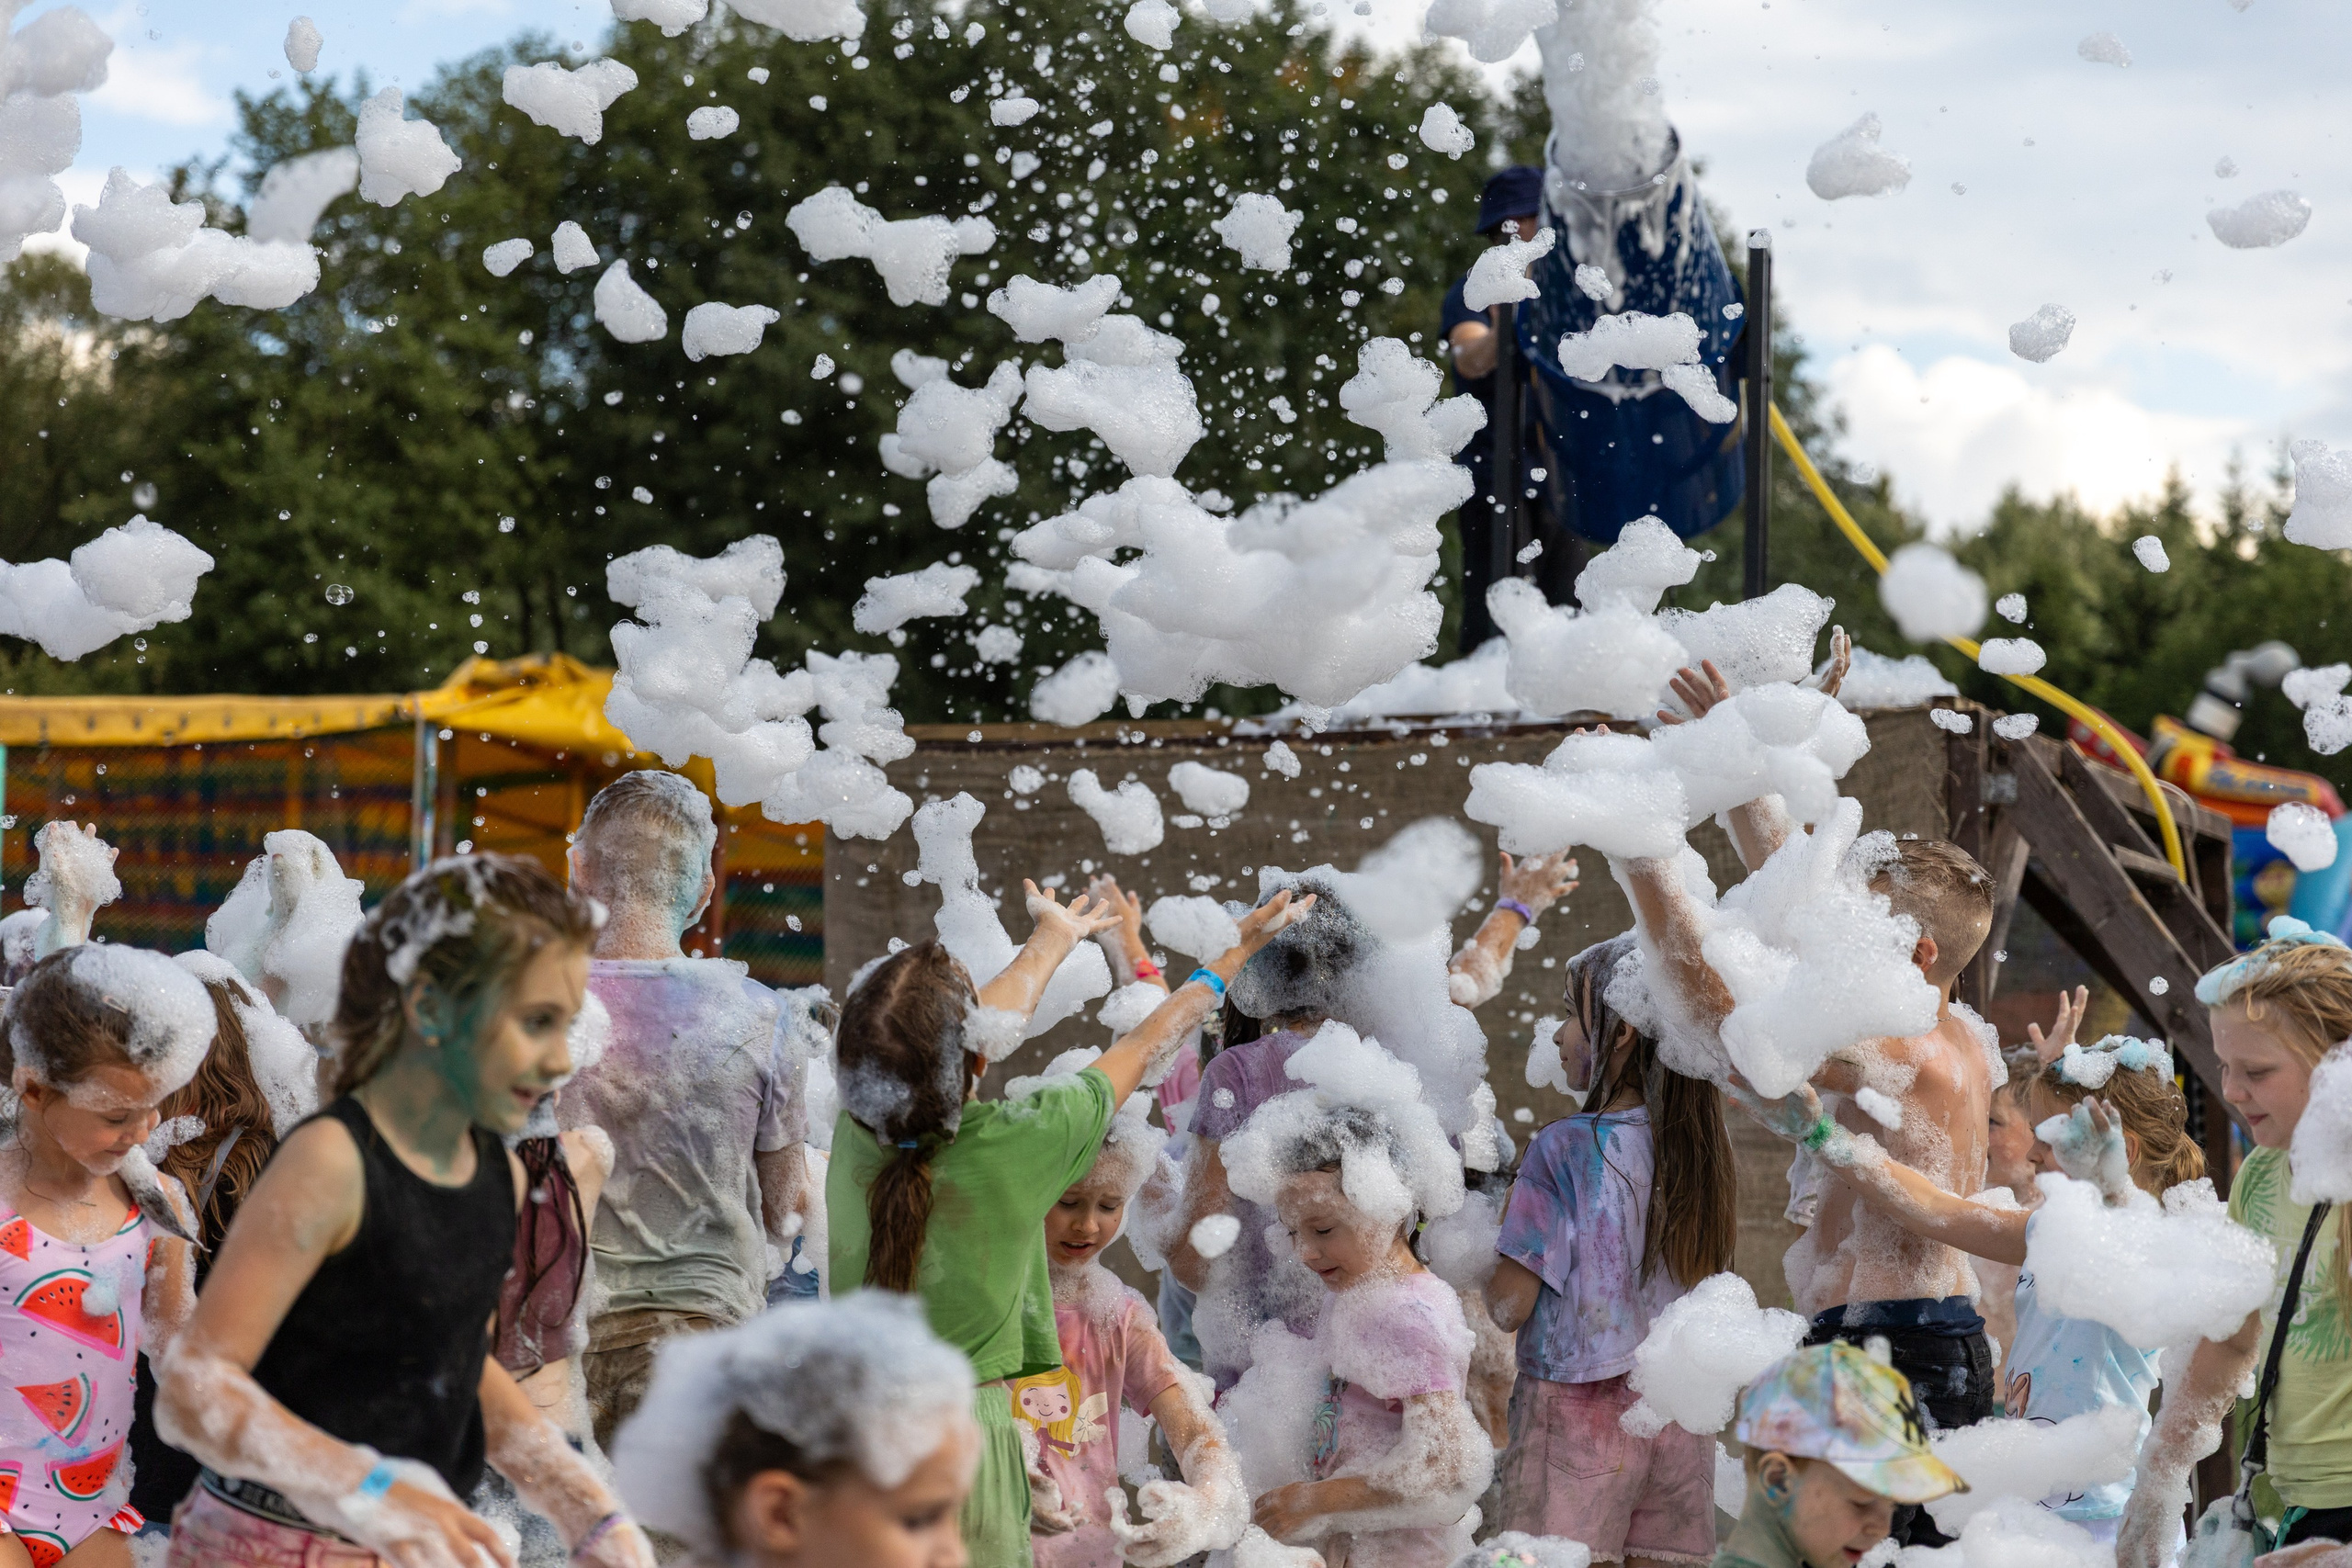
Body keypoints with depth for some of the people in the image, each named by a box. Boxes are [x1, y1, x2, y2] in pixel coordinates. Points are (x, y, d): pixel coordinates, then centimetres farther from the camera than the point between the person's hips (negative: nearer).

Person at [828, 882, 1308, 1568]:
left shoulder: (855, 1133, -7)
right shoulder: (1018, 1145, -17)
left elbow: (991, 1018, 13)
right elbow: (1144, 1048, 1)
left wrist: (1052, 938, 32)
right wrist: (1235, 953, 18)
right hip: (962, 1426, -4)